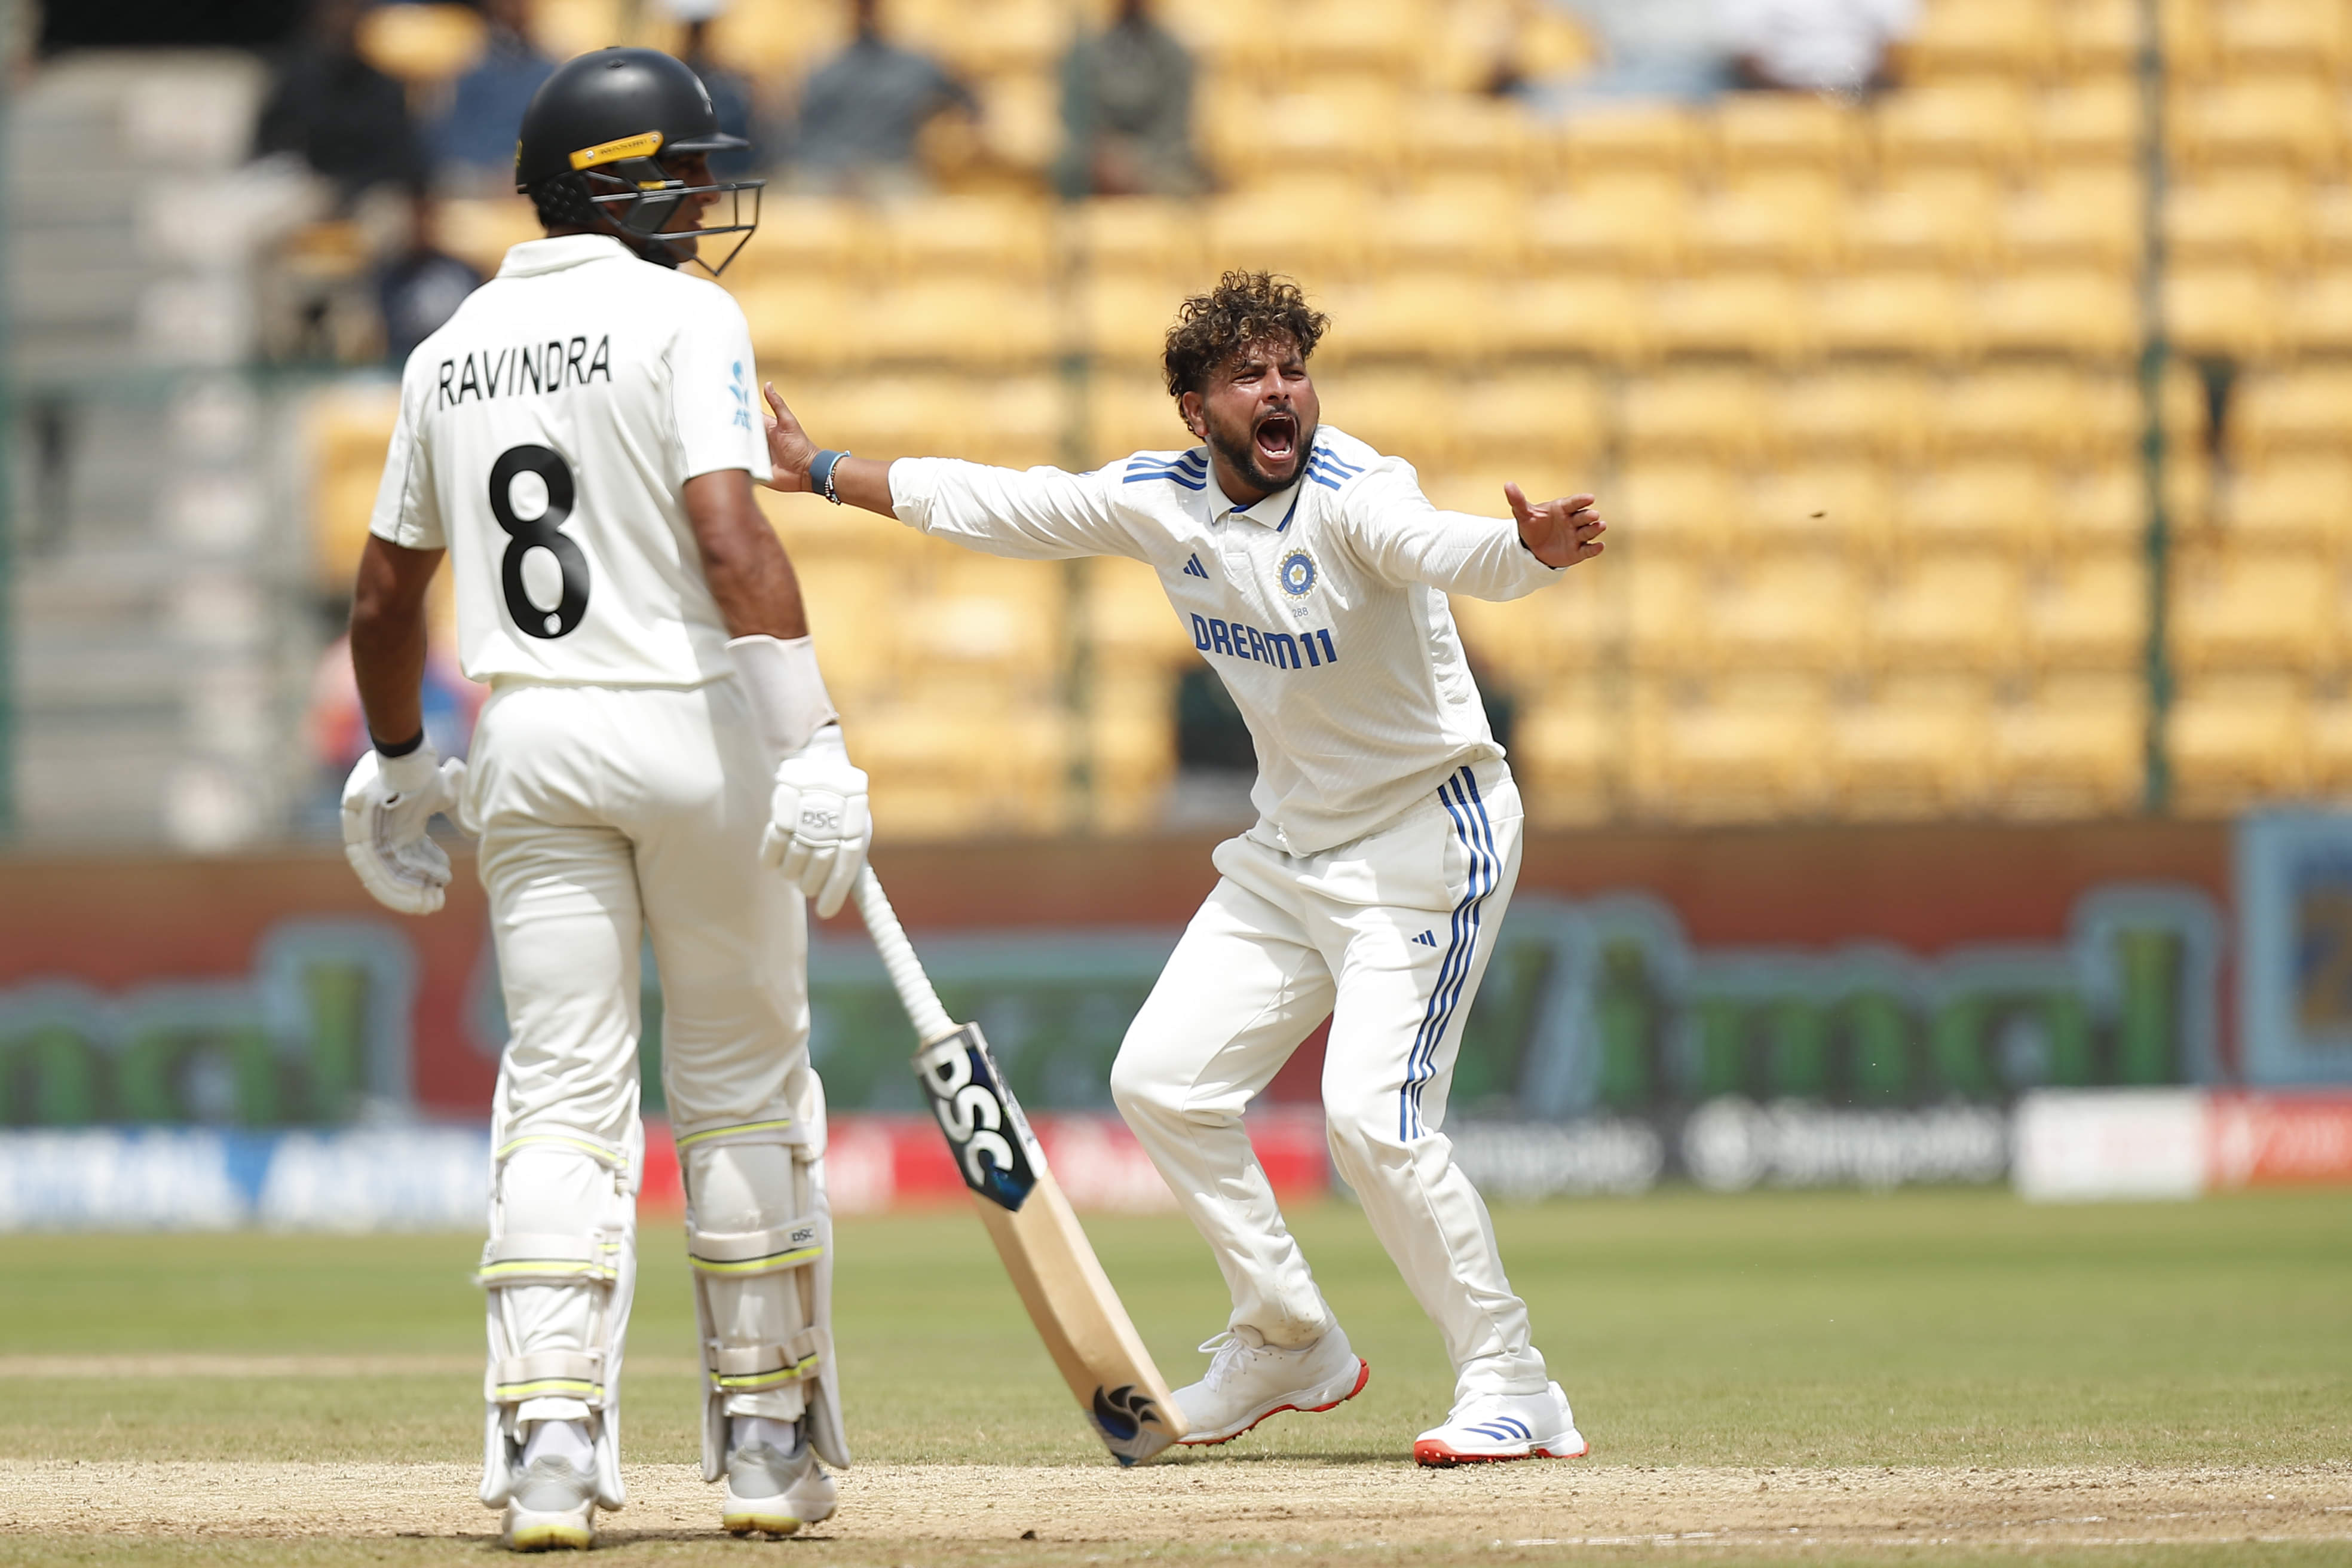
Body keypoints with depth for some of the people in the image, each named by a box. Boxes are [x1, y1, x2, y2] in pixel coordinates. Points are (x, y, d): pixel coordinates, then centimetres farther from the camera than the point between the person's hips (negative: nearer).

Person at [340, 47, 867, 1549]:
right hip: (693, 732, -4)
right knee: (745, 1087, 9)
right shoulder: (685, 315, -7)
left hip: (529, 744, 4)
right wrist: (811, 741, -23)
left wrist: (396, 766, 30)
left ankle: (549, 1435, -13)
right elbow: (732, 538, -20)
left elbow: (385, 594, 16)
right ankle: (767, 1443, 14)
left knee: (564, 1097, 2)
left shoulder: (453, 350, 11)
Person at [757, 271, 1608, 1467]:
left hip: (1428, 839, -8)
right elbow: (995, 505, 9)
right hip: (1290, 850, 8)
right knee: (1161, 1080, 8)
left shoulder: (1353, 497, -23)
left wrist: (1530, 549, -65)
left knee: (1371, 1117, -20)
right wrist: (823, 472, 14)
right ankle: (1288, 1346, 23)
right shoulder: (1161, 503, -3)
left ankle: (1514, 1394, -10)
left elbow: (1448, 552, -43)